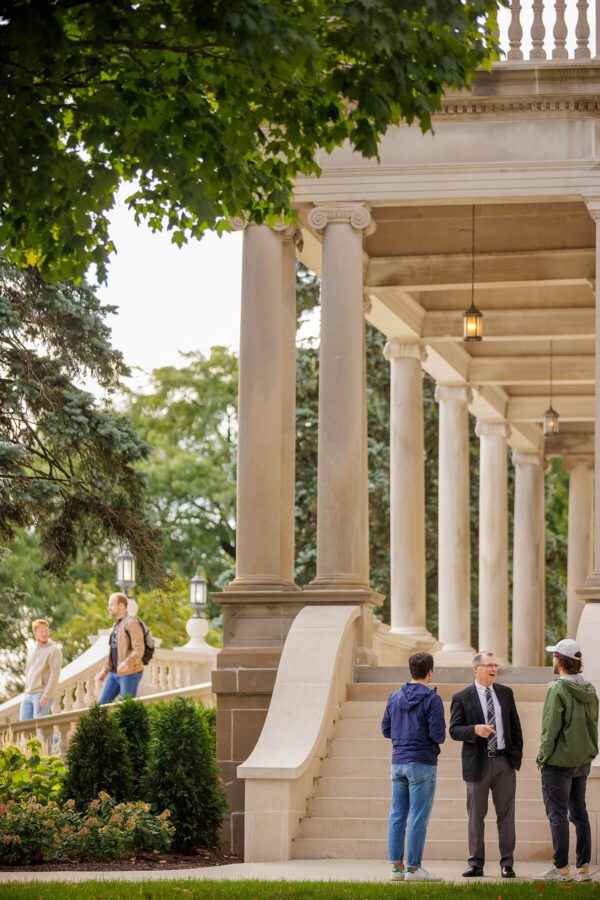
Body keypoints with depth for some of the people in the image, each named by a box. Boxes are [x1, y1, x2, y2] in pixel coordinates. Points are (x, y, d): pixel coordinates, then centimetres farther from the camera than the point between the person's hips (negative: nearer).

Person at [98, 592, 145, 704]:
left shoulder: (131, 623, -13)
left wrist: (127, 663, -36)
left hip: (130, 673, -9)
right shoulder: (117, 624, 17)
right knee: (103, 702, 6)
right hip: (114, 673, 9)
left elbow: (139, 650, -21)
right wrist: (105, 670, 22)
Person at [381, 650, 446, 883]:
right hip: (422, 763, -6)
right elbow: (438, 734, -14)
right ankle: (413, 868, -3)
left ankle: (396, 866, 8)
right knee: (418, 818, -3)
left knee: (397, 816, 7)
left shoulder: (395, 697, 8)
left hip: (398, 762, 6)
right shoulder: (431, 699, -10)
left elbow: (386, 730, 12)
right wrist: (439, 738, 7)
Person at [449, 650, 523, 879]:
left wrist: (516, 756, 3)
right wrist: (474, 730, -23)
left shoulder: (505, 693, 9)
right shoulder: (462, 698, -1)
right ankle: (476, 863, 11)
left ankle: (507, 863, 8)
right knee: (476, 815, 4)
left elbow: (515, 727, 11)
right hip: (478, 763, -2)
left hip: (504, 763, 2)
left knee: (506, 814, 3)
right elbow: (454, 730, -5)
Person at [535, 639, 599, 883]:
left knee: (557, 815, -2)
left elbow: (550, 728, -17)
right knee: (579, 813, 13)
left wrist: (543, 757, -8)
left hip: (559, 762, -7)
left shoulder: (557, 689, -17)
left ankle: (561, 868, -1)